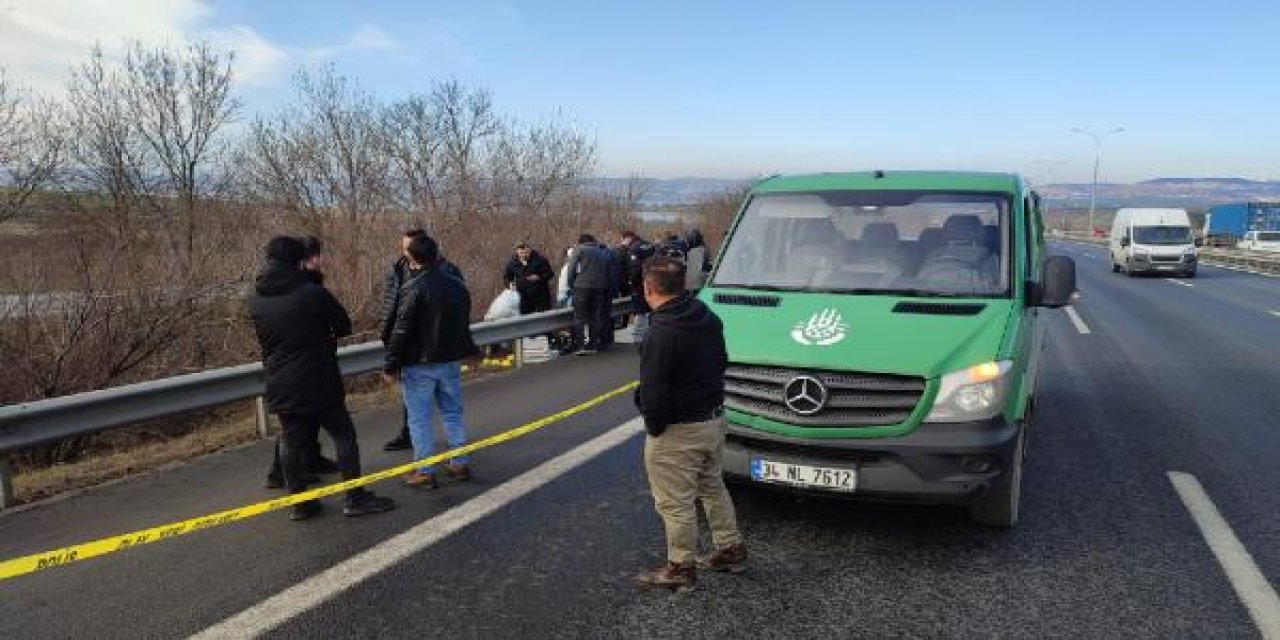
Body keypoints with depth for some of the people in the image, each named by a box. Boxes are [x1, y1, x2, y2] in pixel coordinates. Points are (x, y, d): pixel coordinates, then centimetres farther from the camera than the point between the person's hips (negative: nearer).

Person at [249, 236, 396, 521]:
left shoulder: (256, 300, 1)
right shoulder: (312, 292, -16)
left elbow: (264, 340, 13)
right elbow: (344, 325, -6)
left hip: (281, 387, 5)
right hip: (318, 382, -5)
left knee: (293, 443, 12)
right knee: (344, 435, 5)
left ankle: (299, 502, 19)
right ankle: (356, 497, 7)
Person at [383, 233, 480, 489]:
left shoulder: (413, 288, -17)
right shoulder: (458, 286, 5)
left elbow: (401, 331, -17)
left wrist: (391, 365, -10)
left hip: (419, 364, -6)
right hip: (451, 361, 6)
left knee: (419, 419, 3)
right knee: (453, 413, 16)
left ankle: (425, 471, 7)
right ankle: (460, 464, 20)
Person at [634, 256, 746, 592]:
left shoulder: (661, 332, -26)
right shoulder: (707, 316, 2)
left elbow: (653, 391, -25)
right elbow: (721, 363, 13)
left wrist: (653, 425, -10)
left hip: (678, 431, -9)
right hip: (714, 419, 9)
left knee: (675, 502, 7)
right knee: (712, 486, 26)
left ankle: (681, 567, 20)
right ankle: (731, 548, 38)